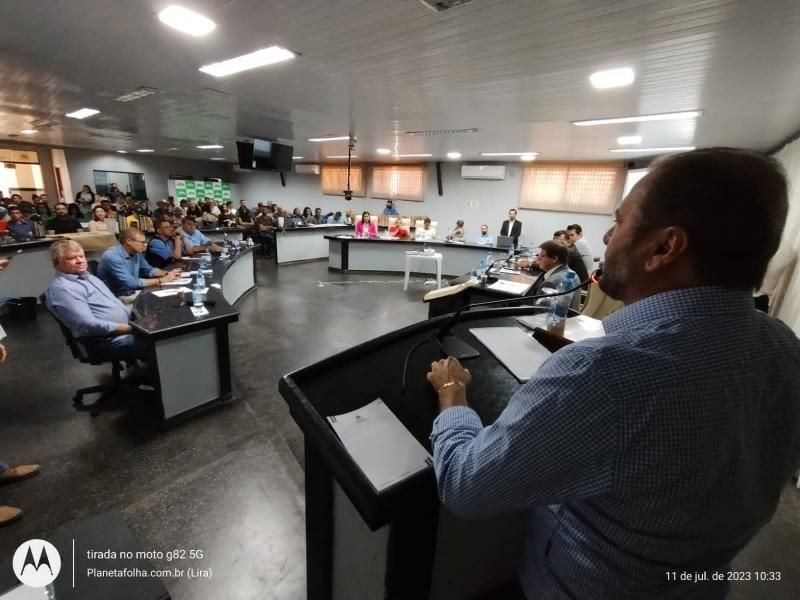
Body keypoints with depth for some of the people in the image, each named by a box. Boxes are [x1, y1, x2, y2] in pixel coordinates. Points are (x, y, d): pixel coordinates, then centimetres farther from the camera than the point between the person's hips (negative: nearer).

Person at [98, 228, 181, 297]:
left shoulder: (136, 252, 2)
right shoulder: (112, 256, -22)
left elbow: (149, 270, 16)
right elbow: (131, 283, -28)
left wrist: (167, 274, -4)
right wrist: (161, 280, -23)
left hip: (134, 292, 8)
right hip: (118, 297, -8)